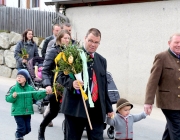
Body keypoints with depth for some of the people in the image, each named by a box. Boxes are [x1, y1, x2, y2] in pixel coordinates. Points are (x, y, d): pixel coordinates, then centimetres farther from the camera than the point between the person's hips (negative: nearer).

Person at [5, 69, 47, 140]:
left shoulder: (30, 88, 3)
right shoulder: (14, 88, -7)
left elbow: (37, 96, 3)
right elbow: (7, 98, -10)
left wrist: (44, 92, -10)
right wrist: (13, 96, -30)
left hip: (27, 112, 4)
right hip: (18, 112, -4)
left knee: (27, 129, 9)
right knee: (22, 128, -6)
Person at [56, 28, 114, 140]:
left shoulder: (102, 61, 14)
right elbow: (60, 75, -3)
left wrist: (108, 108, 17)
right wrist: (71, 83, -24)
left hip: (97, 108, 4)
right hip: (75, 106, -4)